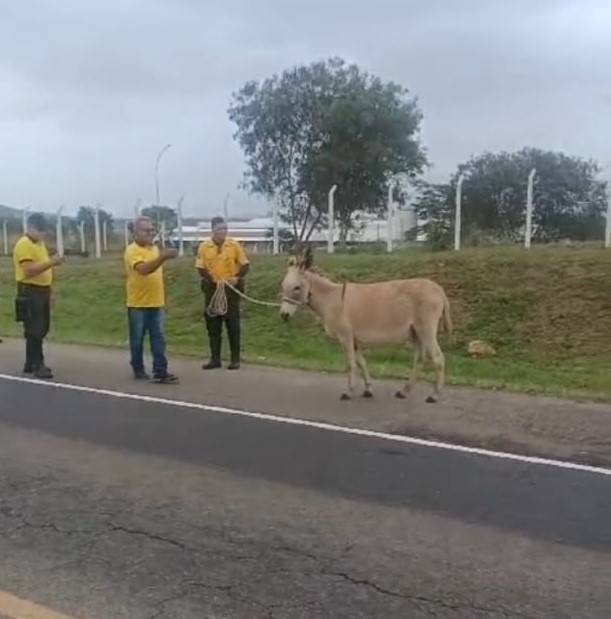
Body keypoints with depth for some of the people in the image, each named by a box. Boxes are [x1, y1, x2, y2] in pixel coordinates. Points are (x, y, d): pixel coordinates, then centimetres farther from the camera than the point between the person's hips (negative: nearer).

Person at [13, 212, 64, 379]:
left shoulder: (40, 244, 16)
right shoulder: (23, 245, -13)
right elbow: (29, 270, -24)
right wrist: (50, 263, -27)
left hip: (42, 291, 9)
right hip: (30, 292, -9)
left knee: (42, 329, 12)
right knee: (34, 331, -6)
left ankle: (31, 364, 22)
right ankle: (37, 365, -1)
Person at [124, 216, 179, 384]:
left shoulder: (155, 248, 12)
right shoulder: (132, 250, -13)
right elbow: (143, 269, -30)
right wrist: (163, 257, -39)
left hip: (156, 303, 6)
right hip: (138, 304, -6)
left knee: (158, 339, 1)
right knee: (137, 339, 7)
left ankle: (160, 372, 1)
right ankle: (138, 370, 20)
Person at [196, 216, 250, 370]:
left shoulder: (234, 245, 0)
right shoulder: (203, 247, 0)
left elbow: (245, 264, 2)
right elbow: (201, 268, -2)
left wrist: (237, 278, -16)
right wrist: (214, 280, -16)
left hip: (231, 288, -1)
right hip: (212, 289, 1)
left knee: (233, 324, 2)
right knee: (213, 325, 5)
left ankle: (235, 359, 8)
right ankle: (215, 359, 14)